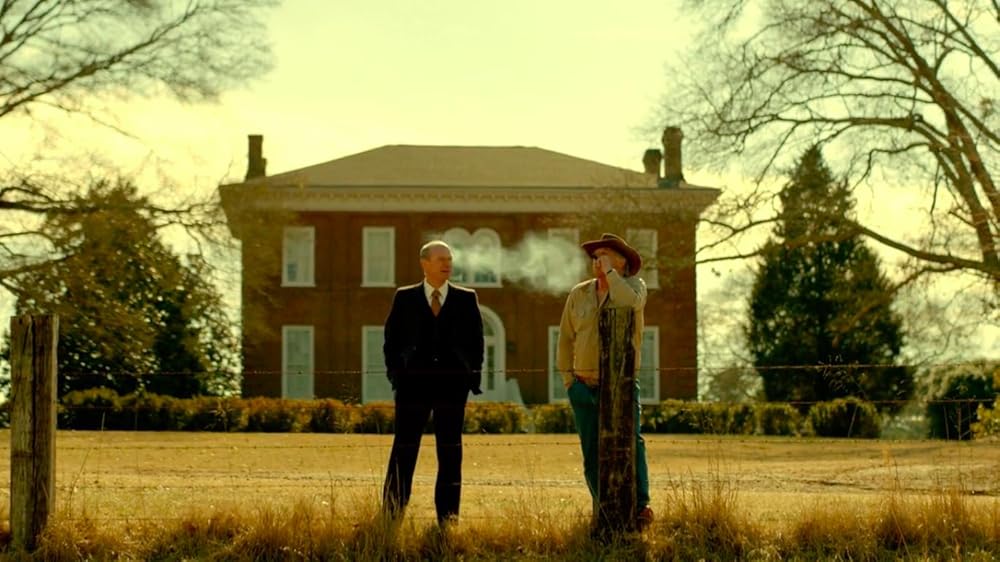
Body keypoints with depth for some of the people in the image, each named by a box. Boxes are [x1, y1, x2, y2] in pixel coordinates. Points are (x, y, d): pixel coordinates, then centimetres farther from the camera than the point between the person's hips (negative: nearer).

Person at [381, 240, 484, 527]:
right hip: (413, 384, -1)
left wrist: (473, 377, 2)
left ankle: (447, 519, 9)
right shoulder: (404, 298, 6)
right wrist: (395, 375, -1)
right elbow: (391, 339, 8)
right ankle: (391, 517, 1)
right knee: (404, 452, -1)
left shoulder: (466, 299, 8)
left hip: (452, 385, 1)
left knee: (450, 454, 3)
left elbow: (477, 340, 10)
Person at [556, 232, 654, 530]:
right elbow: (566, 338, 14)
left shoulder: (634, 284, 1)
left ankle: (640, 506, -23)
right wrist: (567, 377, 7)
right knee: (592, 455, 4)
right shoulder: (579, 294, 9)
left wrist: (610, 273, -15)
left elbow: (632, 303, -24)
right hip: (584, 386, 4)